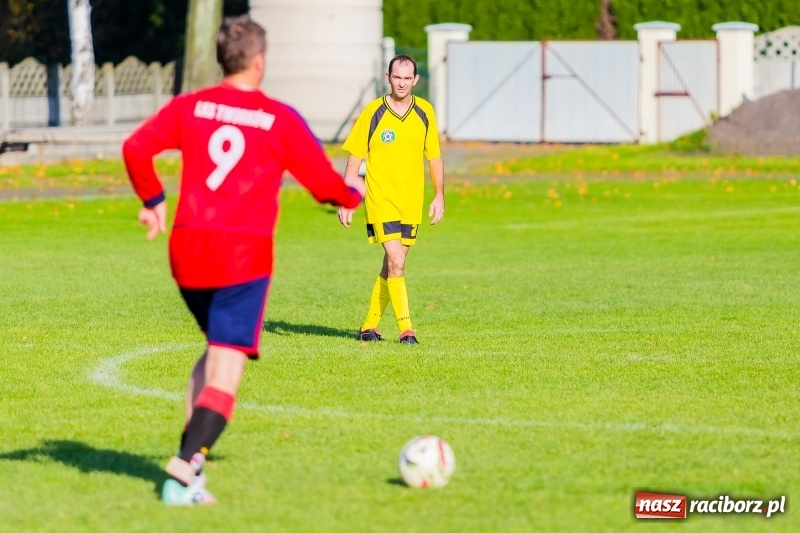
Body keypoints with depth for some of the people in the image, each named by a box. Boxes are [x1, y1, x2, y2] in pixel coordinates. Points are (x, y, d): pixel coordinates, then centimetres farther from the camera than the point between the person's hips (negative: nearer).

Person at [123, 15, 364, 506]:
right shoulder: (281, 120, 0)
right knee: (225, 374, -6)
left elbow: (136, 148, -2)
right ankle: (184, 472, -22)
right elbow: (326, 184, 4)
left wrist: (153, 200, 15)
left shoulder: (190, 107, 7)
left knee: (217, 348, 26)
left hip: (187, 246, 5)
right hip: (244, 253, -5)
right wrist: (355, 193, 27)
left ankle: (189, 452, 15)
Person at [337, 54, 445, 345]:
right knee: (396, 263, -15)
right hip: (381, 199, -4)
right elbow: (355, 158, -1)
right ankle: (406, 328, -13)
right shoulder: (373, 112, -6)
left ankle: (370, 325, 22)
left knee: (392, 265, 9)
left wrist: (439, 195, 6)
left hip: (412, 201, 4)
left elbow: (434, 156, 12)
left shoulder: (425, 112, 4)